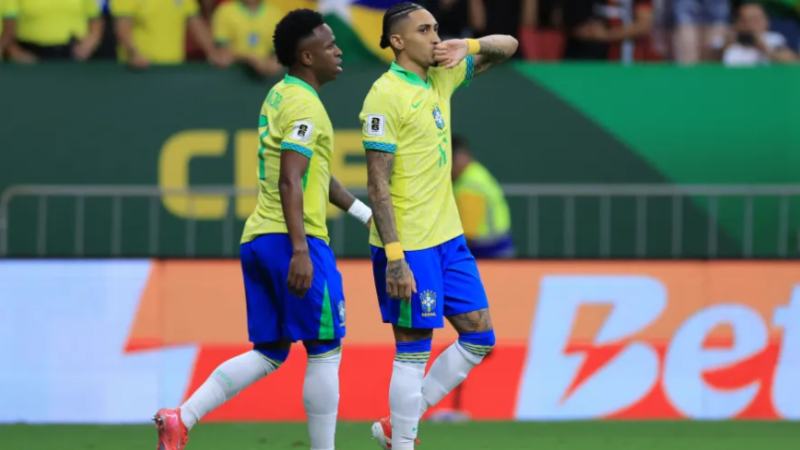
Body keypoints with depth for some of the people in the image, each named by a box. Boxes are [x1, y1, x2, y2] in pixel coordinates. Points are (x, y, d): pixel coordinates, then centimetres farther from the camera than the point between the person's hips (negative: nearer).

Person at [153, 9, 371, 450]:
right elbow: (289, 182, -21)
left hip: (258, 239, 9)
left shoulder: (280, 96, 19)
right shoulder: (304, 106, -11)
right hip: (295, 240, -9)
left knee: (268, 355, 11)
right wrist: (300, 252, -26)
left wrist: (364, 212, 33)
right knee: (325, 351, -1)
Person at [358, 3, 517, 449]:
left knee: (480, 336, 10)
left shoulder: (441, 78, 10)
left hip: (448, 238, 8)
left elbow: (507, 46, 19)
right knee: (414, 351, -3)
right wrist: (394, 257, -22)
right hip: (408, 245, -8)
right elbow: (378, 183, -17)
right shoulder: (386, 95, -13)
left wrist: (467, 46, -3)